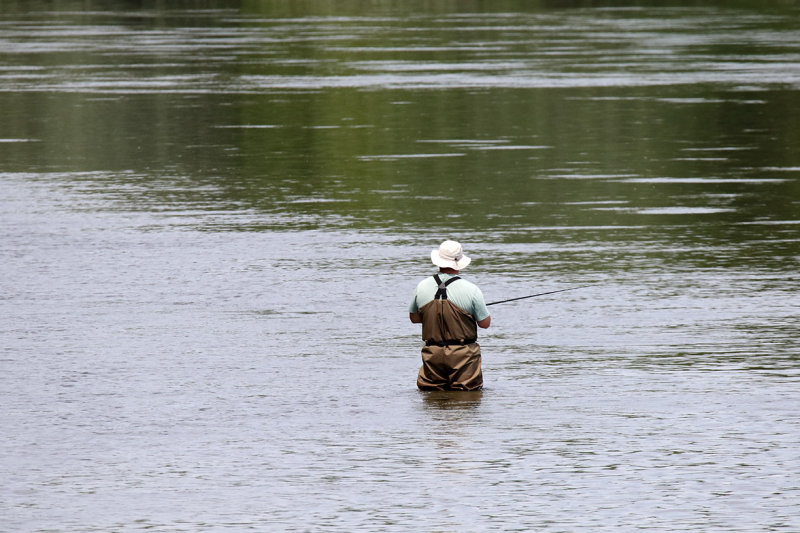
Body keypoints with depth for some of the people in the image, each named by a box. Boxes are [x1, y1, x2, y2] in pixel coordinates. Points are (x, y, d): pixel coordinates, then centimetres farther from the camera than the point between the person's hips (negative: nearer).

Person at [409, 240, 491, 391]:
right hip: (463, 354, -3)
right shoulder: (471, 290, -11)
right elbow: (485, 323, -1)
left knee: (429, 390, 11)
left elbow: (414, 317, 14)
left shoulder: (421, 287, -1)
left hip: (432, 354, 3)